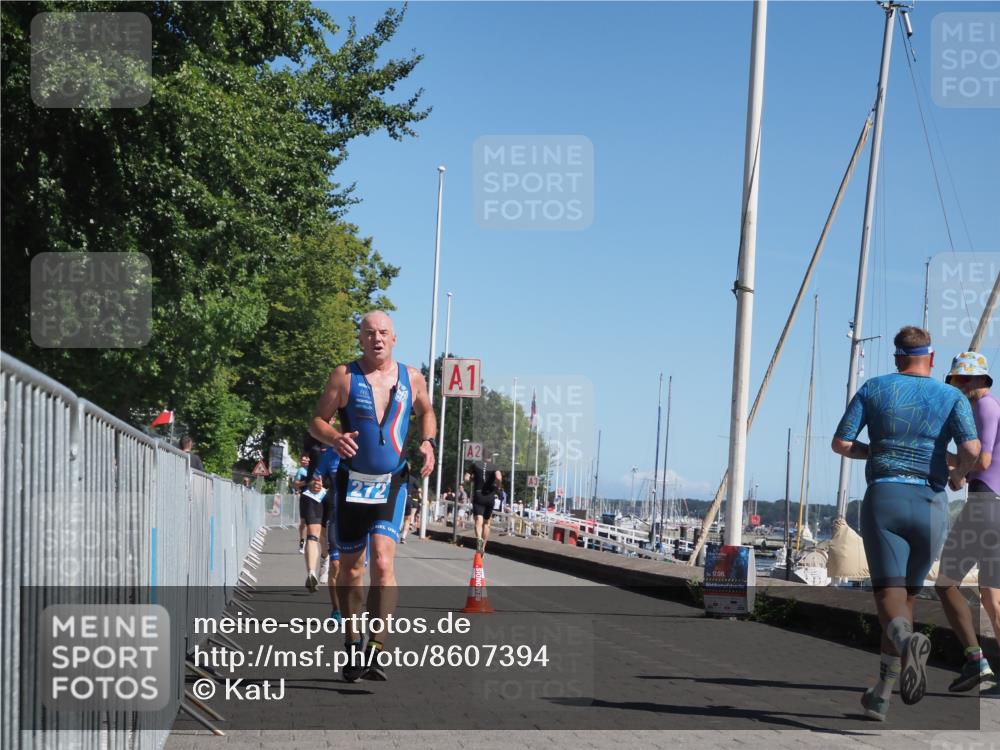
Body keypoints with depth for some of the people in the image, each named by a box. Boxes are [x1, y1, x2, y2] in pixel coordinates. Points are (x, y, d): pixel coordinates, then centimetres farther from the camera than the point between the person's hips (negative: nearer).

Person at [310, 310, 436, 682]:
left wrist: (428, 442, 4)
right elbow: (317, 420, 1)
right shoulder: (344, 376, -1)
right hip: (352, 482, 0)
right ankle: (353, 644, 25)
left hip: (392, 484, 0)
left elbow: (426, 412, 23)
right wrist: (334, 438, -20)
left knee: (383, 561, -17)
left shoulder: (412, 378, 6)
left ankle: (375, 649, -16)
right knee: (350, 568, 7)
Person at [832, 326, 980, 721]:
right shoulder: (953, 397, 7)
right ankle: (882, 696, 15)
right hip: (931, 505, 1)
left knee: (889, 596, -7)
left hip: (884, 497, -1)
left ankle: (908, 641, -43)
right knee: (907, 595, 15)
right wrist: (961, 469, 15)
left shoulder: (874, 388, 8)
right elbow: (972, 450, -9)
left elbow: (840, 443, 5)